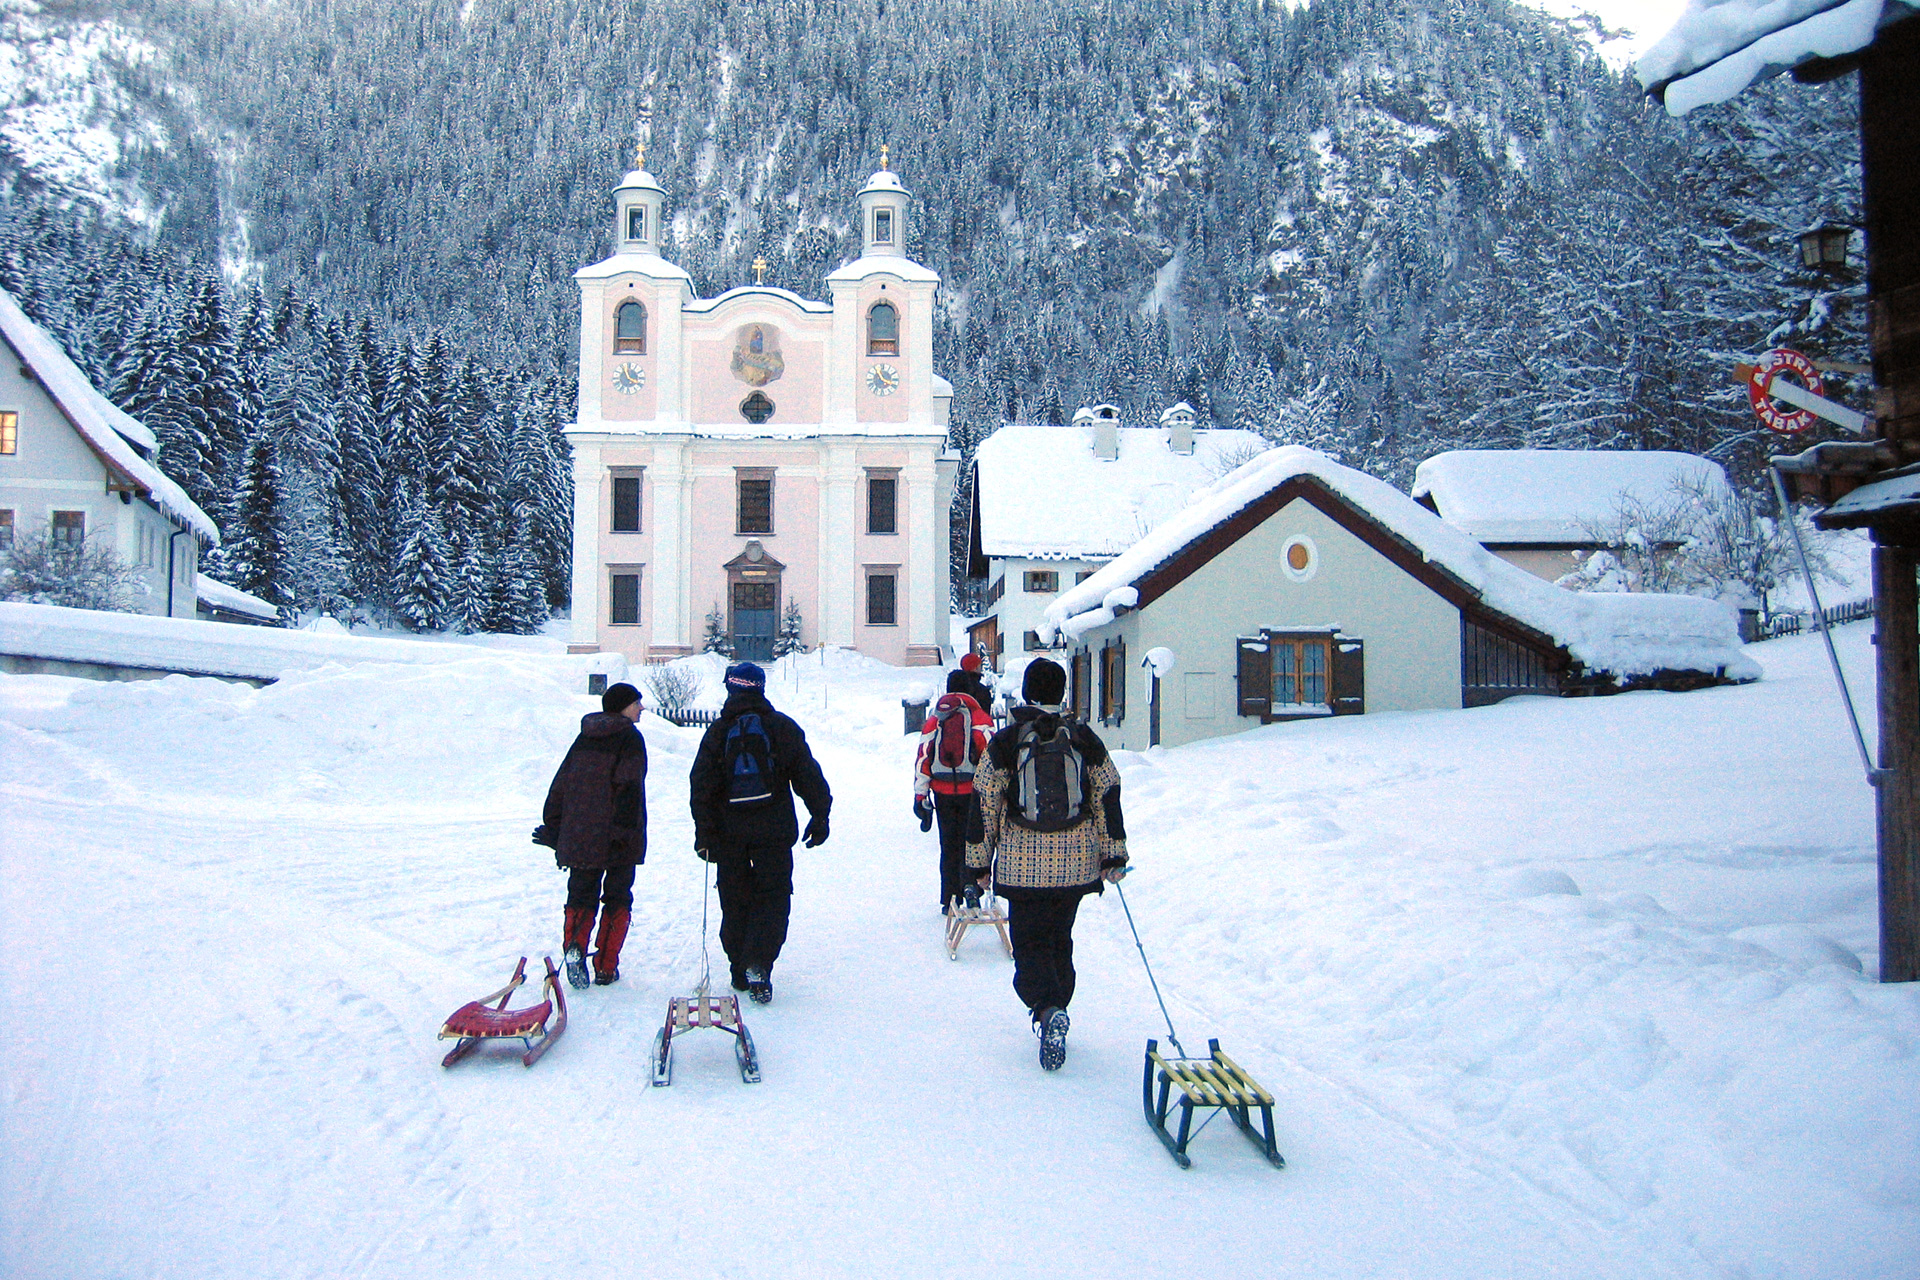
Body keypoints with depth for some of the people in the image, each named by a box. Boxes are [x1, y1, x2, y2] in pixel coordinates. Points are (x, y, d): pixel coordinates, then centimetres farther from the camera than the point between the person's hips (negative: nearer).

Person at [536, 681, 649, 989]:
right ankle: (605, 967, 6)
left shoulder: (585, 737, 12)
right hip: (615, 838, -5)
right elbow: (629, 789, -17)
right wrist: (624, 832, -19)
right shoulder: (629, 738, -6)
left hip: (578, 836, 5)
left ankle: (574, 944, -14)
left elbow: (561, 784, 12)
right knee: (617, 899, 7)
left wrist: (552, 827, 16)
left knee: (581, 895, 11)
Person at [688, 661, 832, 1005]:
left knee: (735, 901, 12)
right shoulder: (783, 727, 1)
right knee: (773, 898, 2)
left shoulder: (718, 731, 1)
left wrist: (704, 834, 1)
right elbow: (808, 776, 1)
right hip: (774, 833, -1)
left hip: (730, 833, 1)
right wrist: (819, 818, 9)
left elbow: (701, 786, -1)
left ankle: (740, 971, 16)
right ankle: (758, 965, -15)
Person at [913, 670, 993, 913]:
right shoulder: (980, 718, -3)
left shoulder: (933, 721, 6)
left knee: (949, 845, 11)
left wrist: (920, 796, 8)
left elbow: (922, 759, 5)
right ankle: (969, 882, -18)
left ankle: (949, 900, 13)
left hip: (943, 792, 3)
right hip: (972, 791, -3)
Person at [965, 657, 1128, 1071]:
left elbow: (984, 804, -1)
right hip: (1076, 862, 2)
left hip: (1022, 862, -2)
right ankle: (1053, 1011, 26)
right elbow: (1108, 798, 4)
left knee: (1030, 942, 2)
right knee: (1060, 937, 19)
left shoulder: (1005, 742, -3)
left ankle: (1048, 1009, -23)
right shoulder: (1086, 740, 2)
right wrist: (1114, 855, 10)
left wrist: (978, 862, 7)